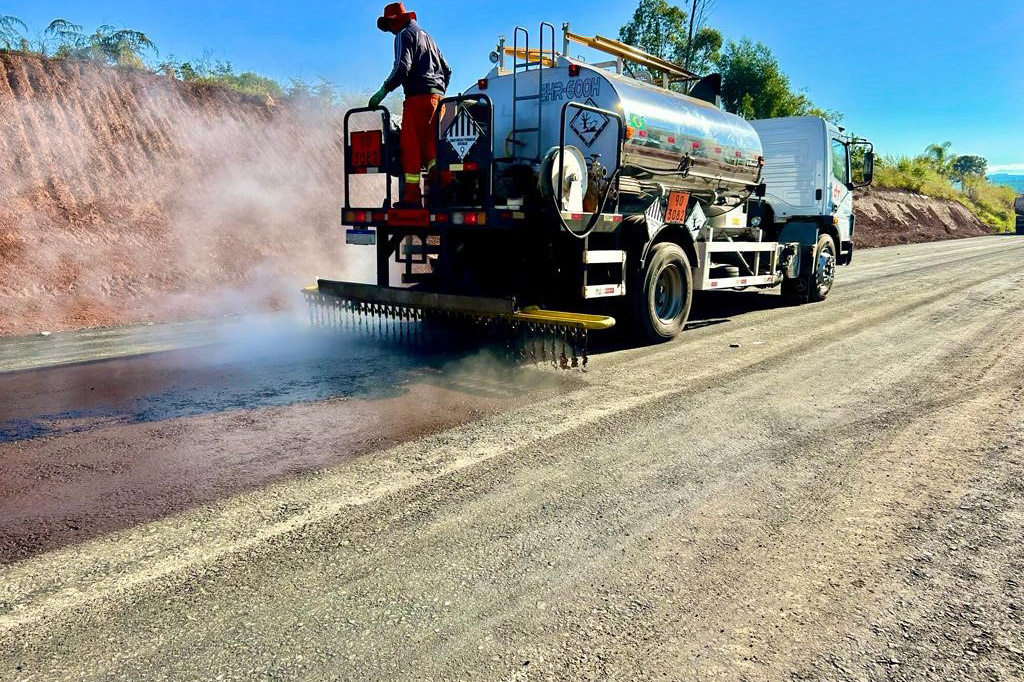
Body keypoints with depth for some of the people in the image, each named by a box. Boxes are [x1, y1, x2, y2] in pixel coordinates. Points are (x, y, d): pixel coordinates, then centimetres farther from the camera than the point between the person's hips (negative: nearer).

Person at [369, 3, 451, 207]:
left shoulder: (404, 35, 2)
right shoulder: (426, 36, 27)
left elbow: (402, 68, -13)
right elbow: (446, 69, 27)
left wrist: (383, 91, -10)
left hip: (418, 96, -8)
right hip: (437, 97, 8)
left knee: (411, 146, -7)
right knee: (430, 145, 7)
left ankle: (412, 196, -9)